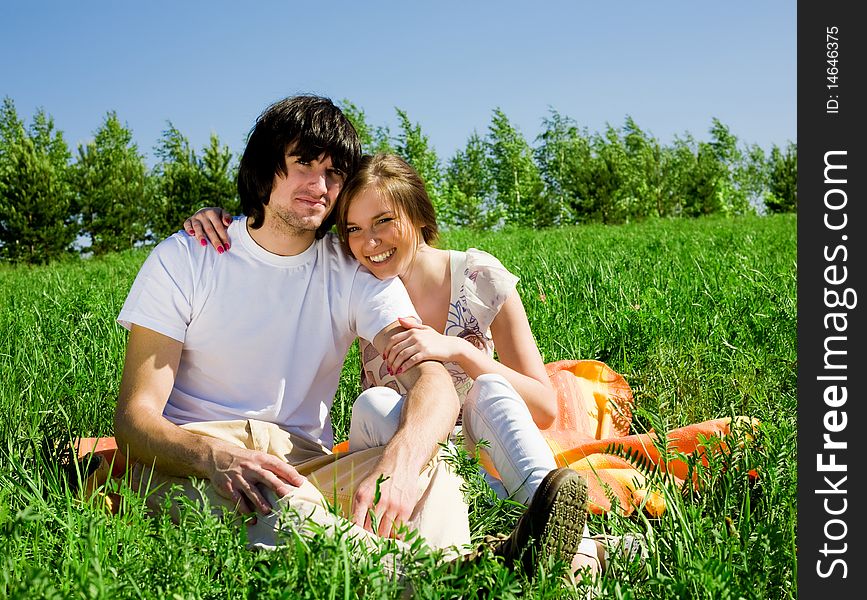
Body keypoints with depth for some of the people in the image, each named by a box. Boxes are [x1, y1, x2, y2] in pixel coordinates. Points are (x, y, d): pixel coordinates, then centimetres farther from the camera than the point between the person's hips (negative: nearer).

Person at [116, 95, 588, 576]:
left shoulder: (358, 275, 3)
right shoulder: (183, 259, -1)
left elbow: (434, 385, -13)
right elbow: (134, 418, -9)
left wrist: (400, 461, -38)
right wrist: (214, 456, -33)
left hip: (309, 466, 3)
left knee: (426, 463, -24)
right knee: (261, 482, -37)